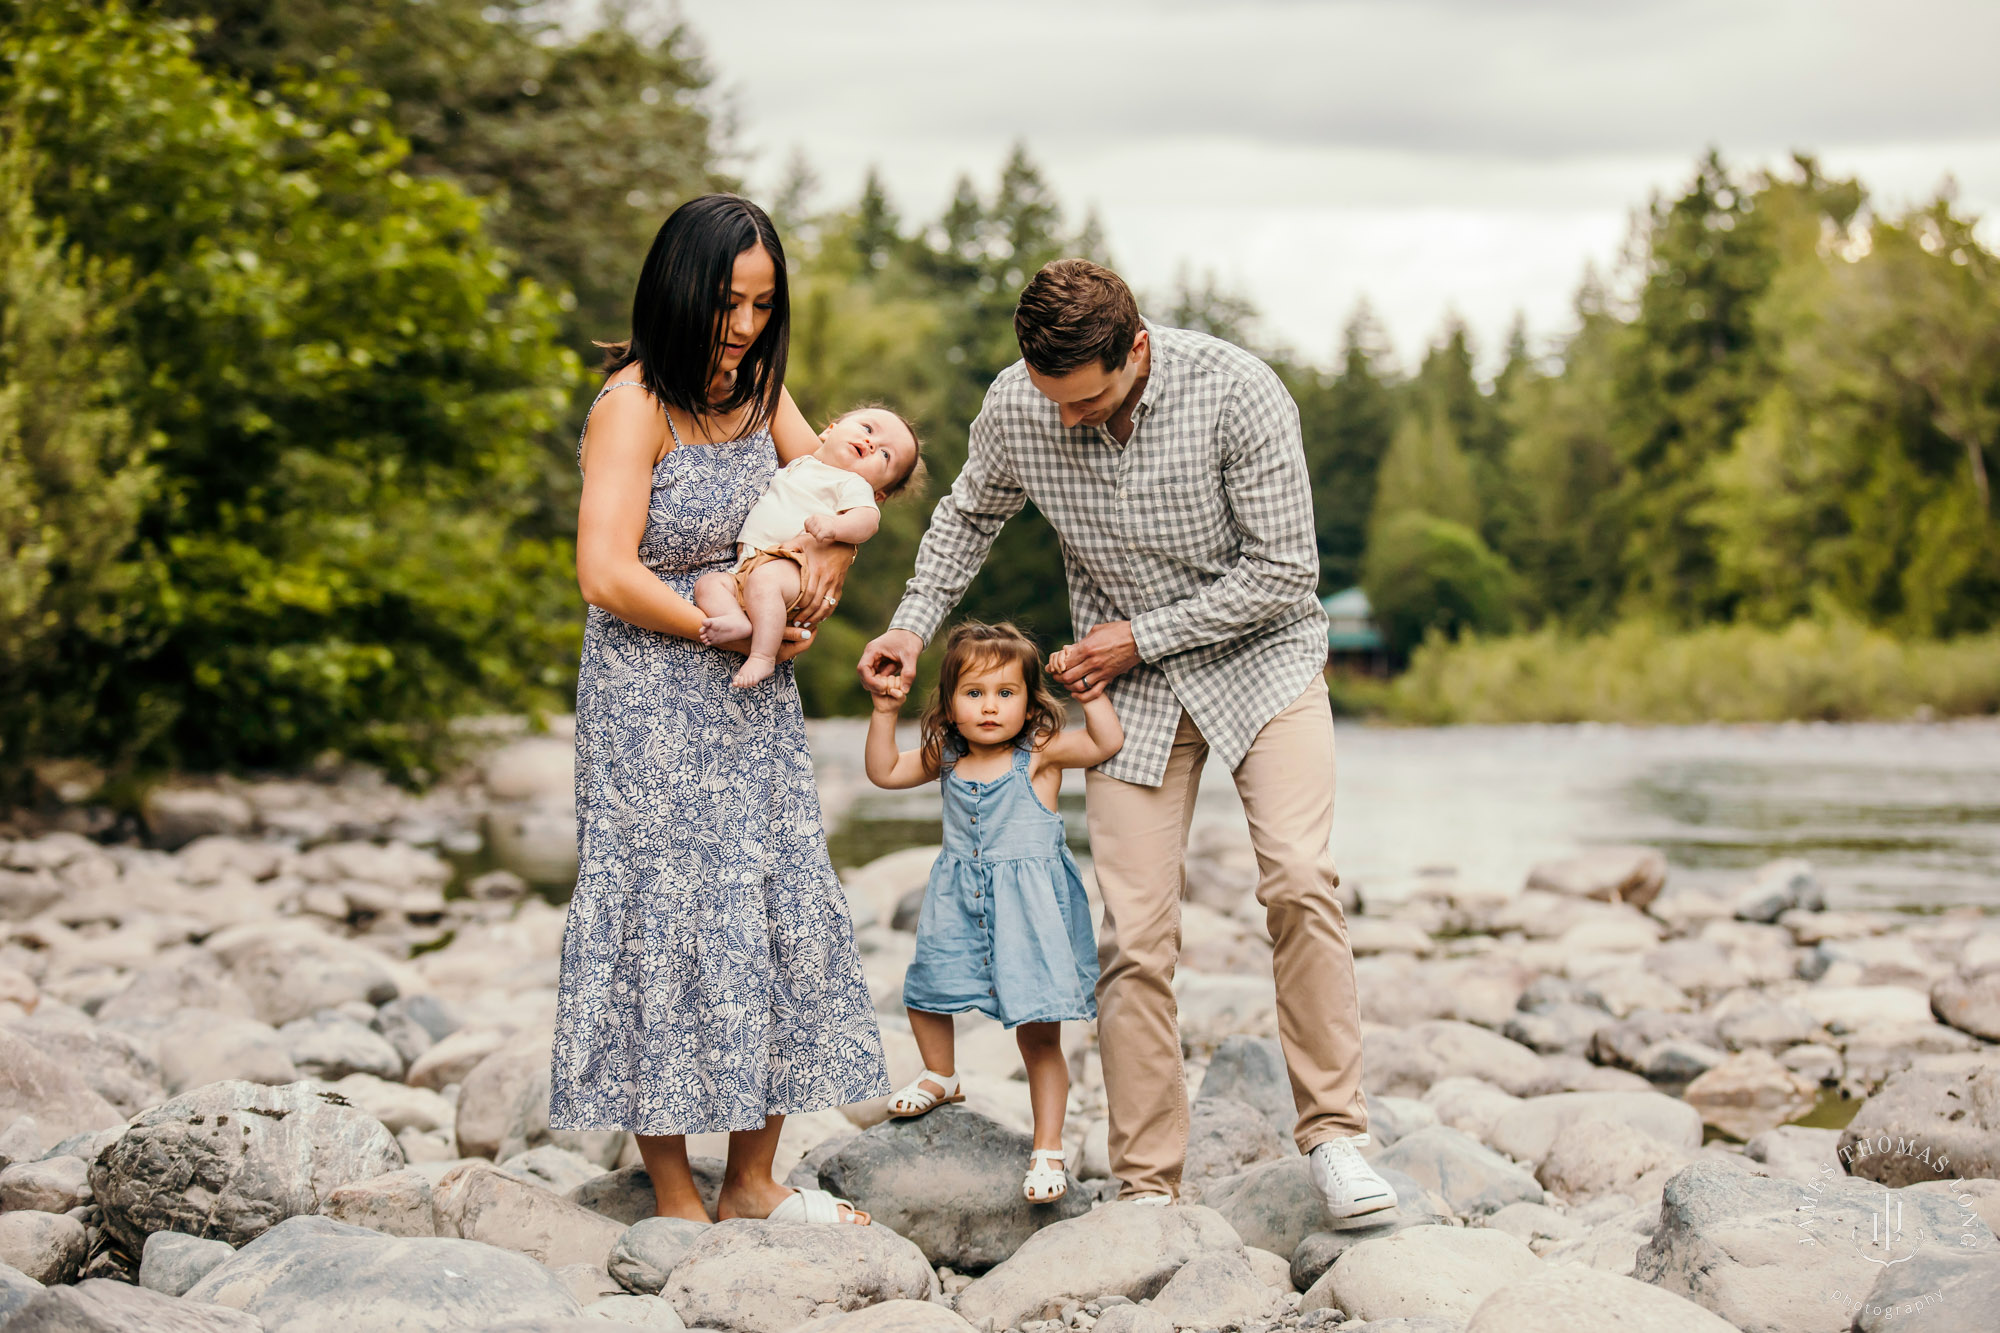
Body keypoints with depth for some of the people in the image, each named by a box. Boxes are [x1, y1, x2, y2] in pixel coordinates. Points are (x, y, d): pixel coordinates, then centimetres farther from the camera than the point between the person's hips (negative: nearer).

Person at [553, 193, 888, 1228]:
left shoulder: (755, 388, 7)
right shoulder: (633, 403, -15)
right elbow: (607, 576, -23)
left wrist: (830, 549, -11)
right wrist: (730, 631, -17)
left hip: (753, 704, 8)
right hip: (651, 706, -7)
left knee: (781, 917, 7)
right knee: (670, 924, -3)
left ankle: (753, 1182, 18)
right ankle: (674, 1201, 6)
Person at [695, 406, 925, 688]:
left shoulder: (853, 484, 9)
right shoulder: (793, 467, 32)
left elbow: (867, 519, -11)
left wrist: (834, 526, -29)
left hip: (790, 566, -7)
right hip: (744, 567, 7)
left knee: (763, 580, -37)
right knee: (707, 584, -15)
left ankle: (763, 657, -36)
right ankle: (739, 622, -39)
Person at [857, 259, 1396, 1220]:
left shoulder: (1238, 394, -23)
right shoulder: (1014, 407, -13)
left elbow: (1284, 572, -17)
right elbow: (970, 513, 11)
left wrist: (1140, 634, -16)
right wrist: (913, 622, 1)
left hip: (1259, 656, -2)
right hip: (1127, 685, 2)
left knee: (1298, 879, -22)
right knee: (1136, 937, -6)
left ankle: (1333, 1133, -9)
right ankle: (1148, 1188, 2)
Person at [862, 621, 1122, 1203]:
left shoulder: (1040, 753, -9)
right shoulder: (946, 759, 4)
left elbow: (1106, 742, -20)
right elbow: (884, 771, 10)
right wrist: (884, 712, 1)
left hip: (1028, 909, -5)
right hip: (960, 907, 5)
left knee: (1039, 1035, -4)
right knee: (924, 996, 17)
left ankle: (1047, 1151, 5)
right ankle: (941, 1077, 47)